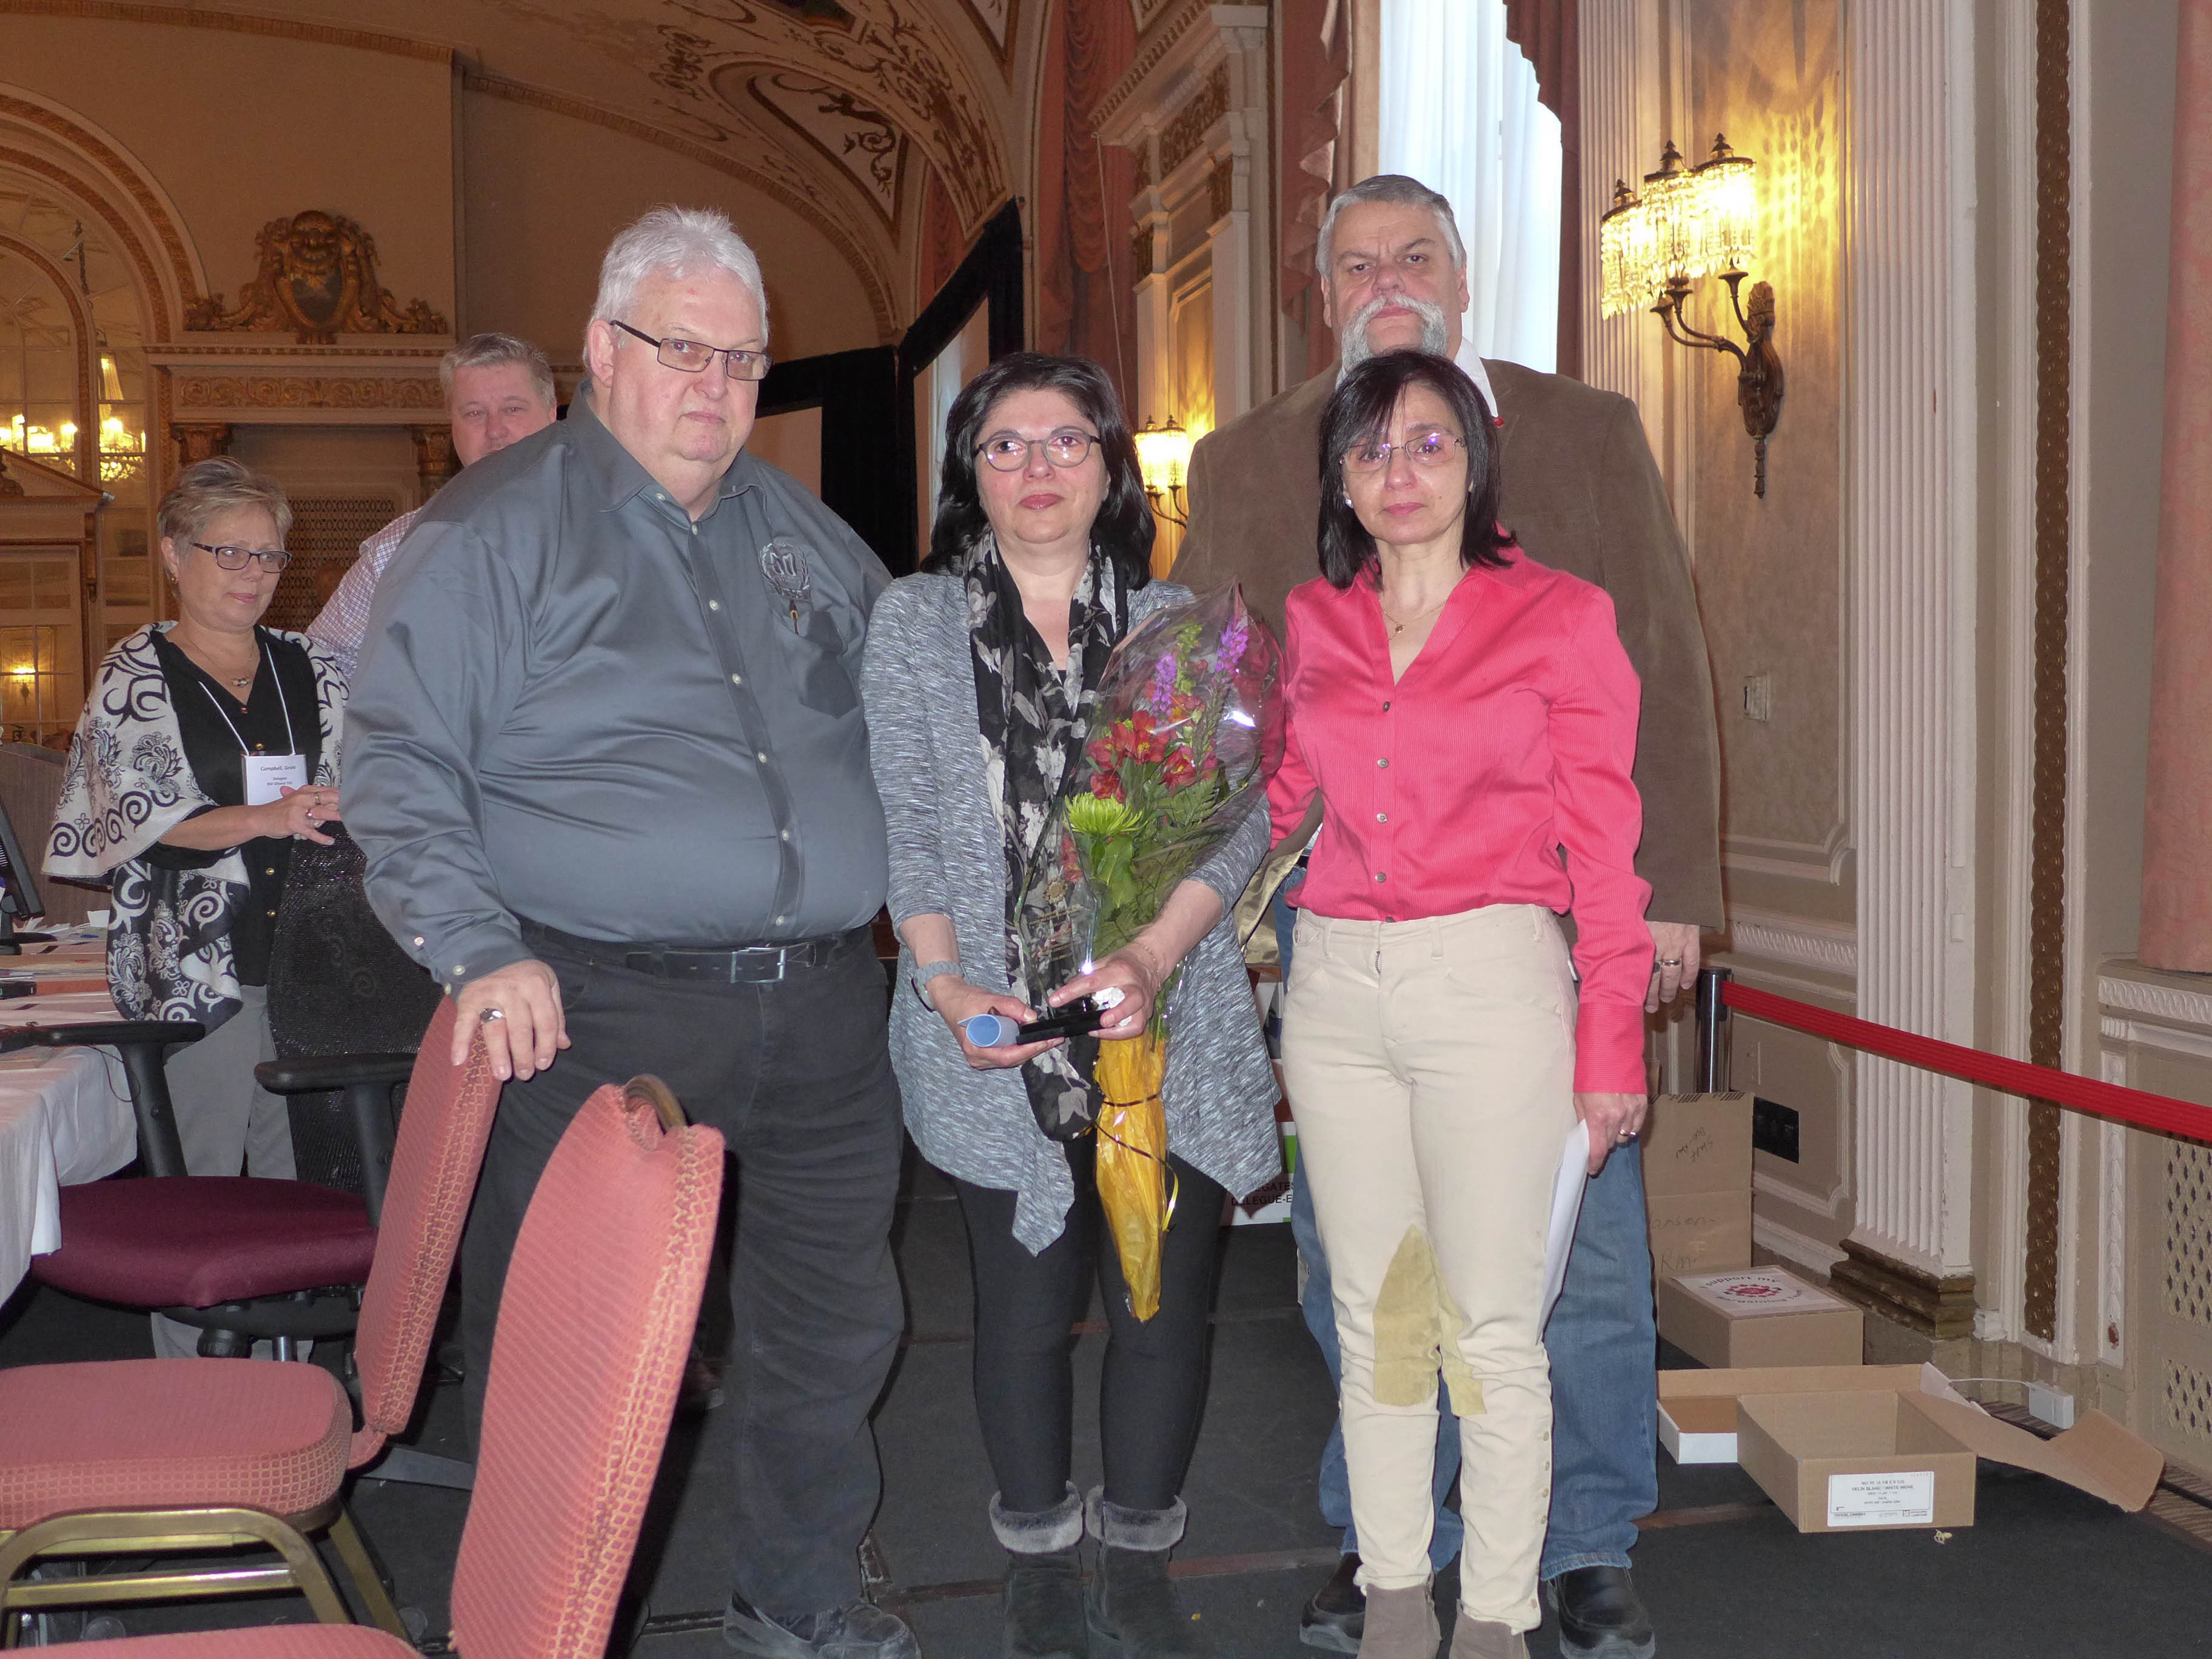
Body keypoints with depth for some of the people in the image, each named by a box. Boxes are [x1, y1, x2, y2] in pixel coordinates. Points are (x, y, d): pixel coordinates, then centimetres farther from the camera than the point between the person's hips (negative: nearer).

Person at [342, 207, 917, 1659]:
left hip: (823, 1010, 6)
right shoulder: (497, 529, -2)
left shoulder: (801, 532, 15)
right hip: (602, 1014, -5)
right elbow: (401, 763, -6)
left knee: (834, 1322, 14)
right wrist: (480, 952, -17)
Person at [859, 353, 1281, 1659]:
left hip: (1170, 1028, 1)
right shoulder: (915, 624, 6)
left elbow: (1236, 817, 1)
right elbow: (906, 830, 2)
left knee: (1167, 1301, 3)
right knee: (1028, 1307, 6)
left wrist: (1156, 957, -14)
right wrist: (947, 984, -11)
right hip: (1001, 1038, -1)